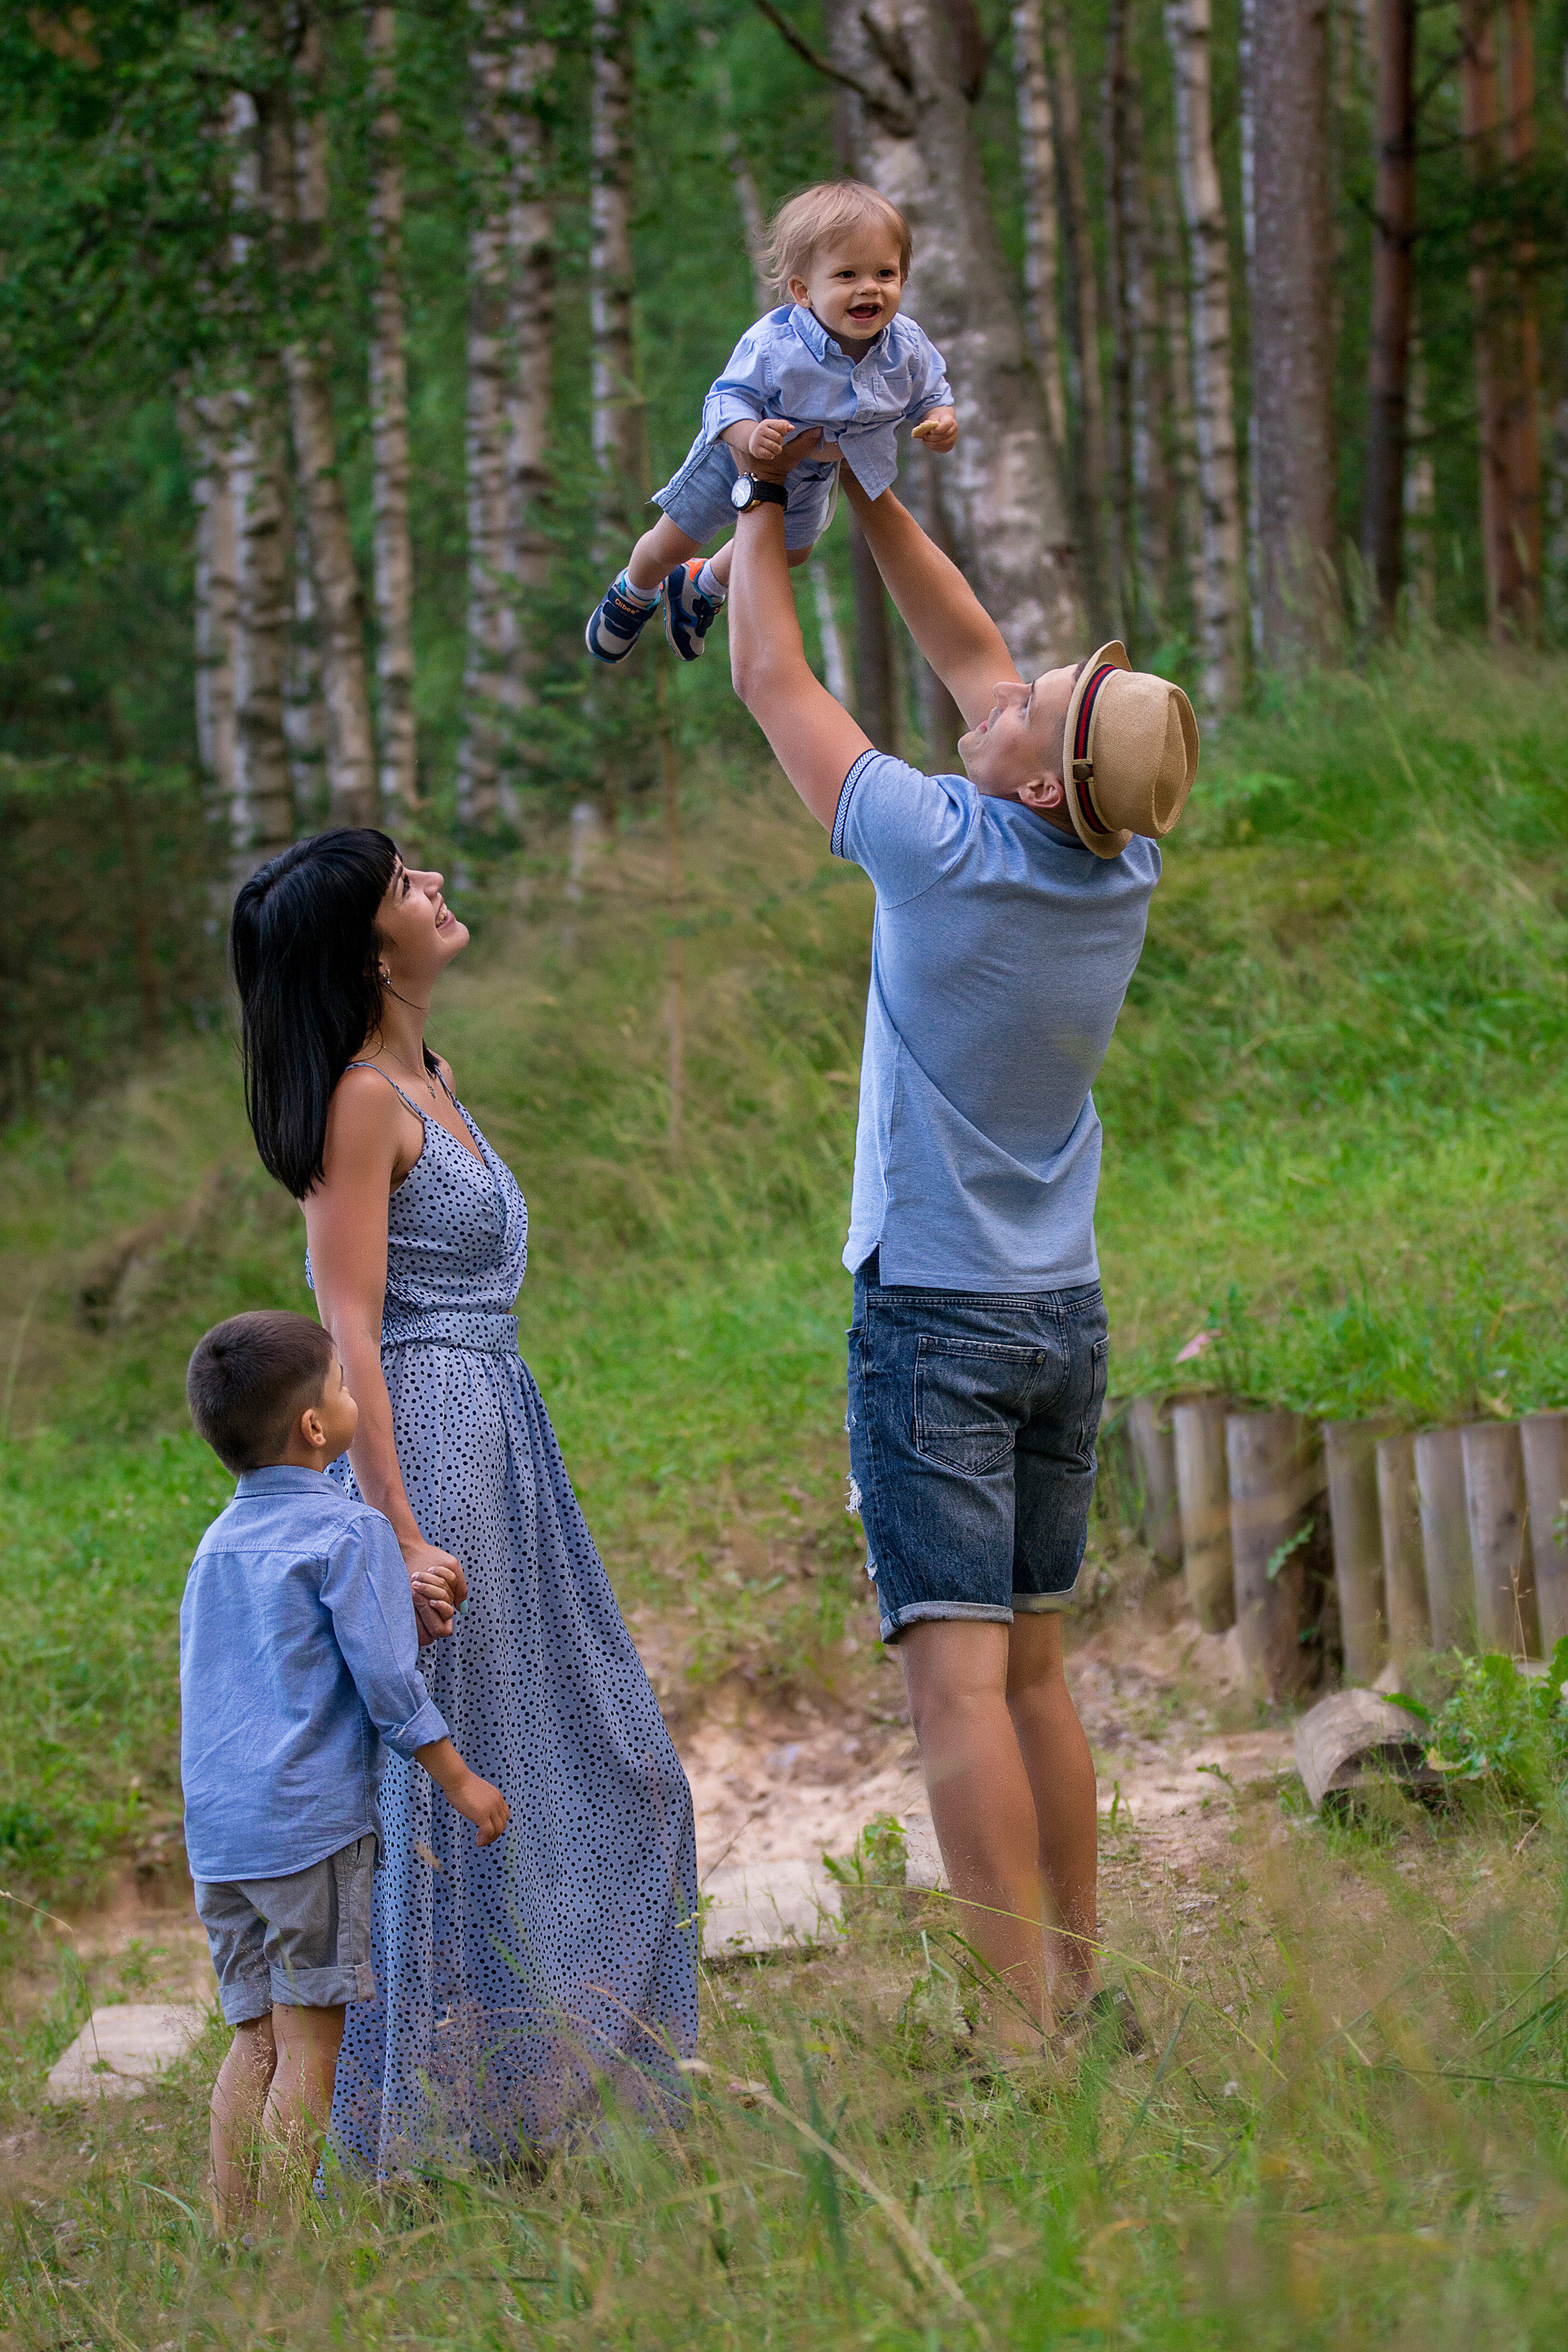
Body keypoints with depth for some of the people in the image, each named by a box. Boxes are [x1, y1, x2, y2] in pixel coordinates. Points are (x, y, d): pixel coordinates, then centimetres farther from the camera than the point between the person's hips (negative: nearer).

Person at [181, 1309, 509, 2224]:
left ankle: (233, 2242, 10)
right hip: (311, 1815, -7)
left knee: (255, 2040, 11)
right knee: (309, 2046, -3)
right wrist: (461, 1781, -1)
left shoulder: (218, 1541, 14)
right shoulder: (350, 1532, -8)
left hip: (218, 1829, 7)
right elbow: (387, 1679, -10)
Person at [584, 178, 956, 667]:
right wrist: (749, 435, -54)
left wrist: (940, 419, -30)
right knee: (671, 546, 14)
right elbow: (729, 398, -34)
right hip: (737, 462, -5)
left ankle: (704, 586, 63)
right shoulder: (773, 345, -42)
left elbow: (928, 392, -9)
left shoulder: (906, 347, -28)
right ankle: (634, 593, 51)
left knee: (791, 550, 32)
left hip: (809, 479, 5)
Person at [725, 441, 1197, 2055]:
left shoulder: (947, 858, -19)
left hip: (934, 1315, -7)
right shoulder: (1124, 872, -1)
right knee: (1033, 1668, 15)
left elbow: (769, 679, -5)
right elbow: (970, 657, 13)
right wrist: (864, 491, 17)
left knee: (957, 1675, -10)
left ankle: (1023, 2029, -15)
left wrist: (761, 500, 9)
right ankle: (1076, 1985, 19)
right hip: (1064, 1312, 7)